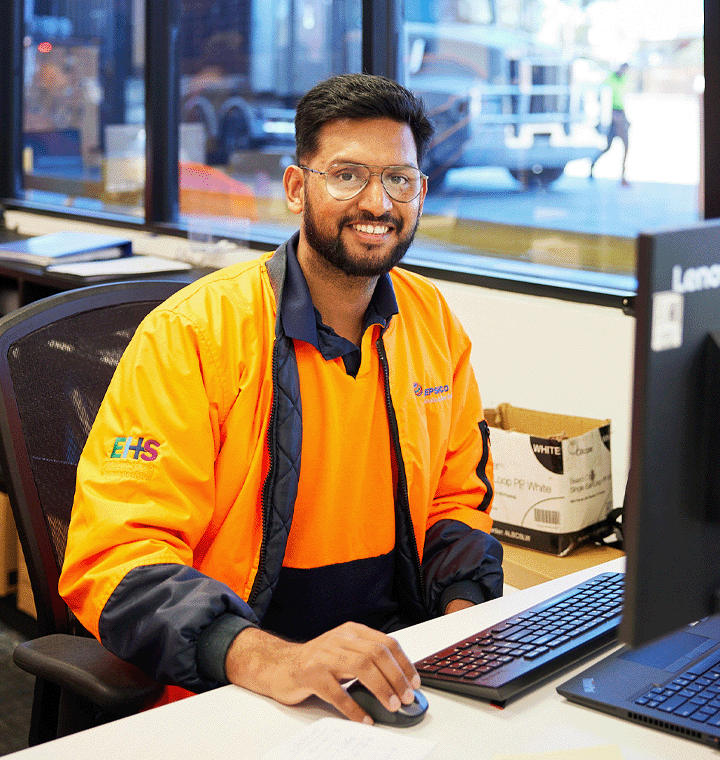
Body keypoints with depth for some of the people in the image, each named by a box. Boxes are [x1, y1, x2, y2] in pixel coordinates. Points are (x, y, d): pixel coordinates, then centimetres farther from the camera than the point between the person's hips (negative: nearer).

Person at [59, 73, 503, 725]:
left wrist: (464, 618, -1)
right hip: (230, 693, -5)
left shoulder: (433, 322, 8)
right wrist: (264, 657, -33)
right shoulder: (192, 334, -11)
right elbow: (113, 554, -18)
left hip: (395, 667, 5)